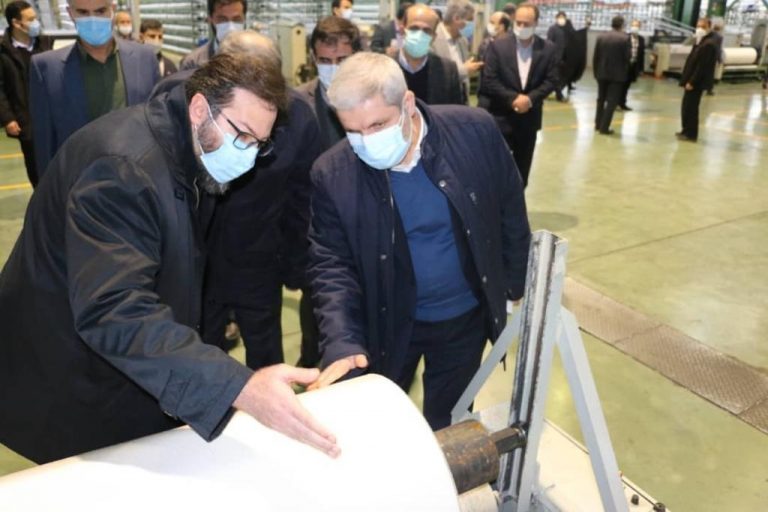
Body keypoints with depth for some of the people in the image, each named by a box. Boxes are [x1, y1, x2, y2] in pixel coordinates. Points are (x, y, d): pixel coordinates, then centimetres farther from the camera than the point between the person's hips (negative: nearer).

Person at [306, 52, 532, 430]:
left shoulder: (474, 131, -16)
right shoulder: (332, 174, -18)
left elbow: (510, 210, -3)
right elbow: (331, 265, -15)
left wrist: (512, 284, 4)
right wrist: (342, 343, -28)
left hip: (465, 316, 1)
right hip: (386, 325, 0)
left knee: (446, 425, 19)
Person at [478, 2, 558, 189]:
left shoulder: (548, 49, 3)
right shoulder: (498, 46, -4)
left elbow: (551, 80, -1)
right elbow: (489, 81, -9)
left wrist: (530, 98, -16)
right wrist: (513, 98, -17)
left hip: (529, 117, 3)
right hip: (501, 117, -3)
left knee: (522, 167, 11)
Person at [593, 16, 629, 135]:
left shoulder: (601, 37, 1)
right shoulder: (625, 39, -9)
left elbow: (595, 56, 3)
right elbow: (627, 58, -9)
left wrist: (596, 71, 13)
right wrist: (625, 73, 6)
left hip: (602, 73, 4)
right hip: (617, 74, -4)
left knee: (601, 99, 17)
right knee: (612, 101, 0)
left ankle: (598, 124, 22)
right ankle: (604, 127, -4)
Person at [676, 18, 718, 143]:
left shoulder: (709, 44, -17)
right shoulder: (701, 41, 16)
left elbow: (702, 66, -22)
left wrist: (691, 82, -23)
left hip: (696, 82, -10)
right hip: (693, 81, 10)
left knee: (690, 108, -5)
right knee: (687, 107, 15)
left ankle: (691, 134, 2)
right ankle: (686, 131, 24)